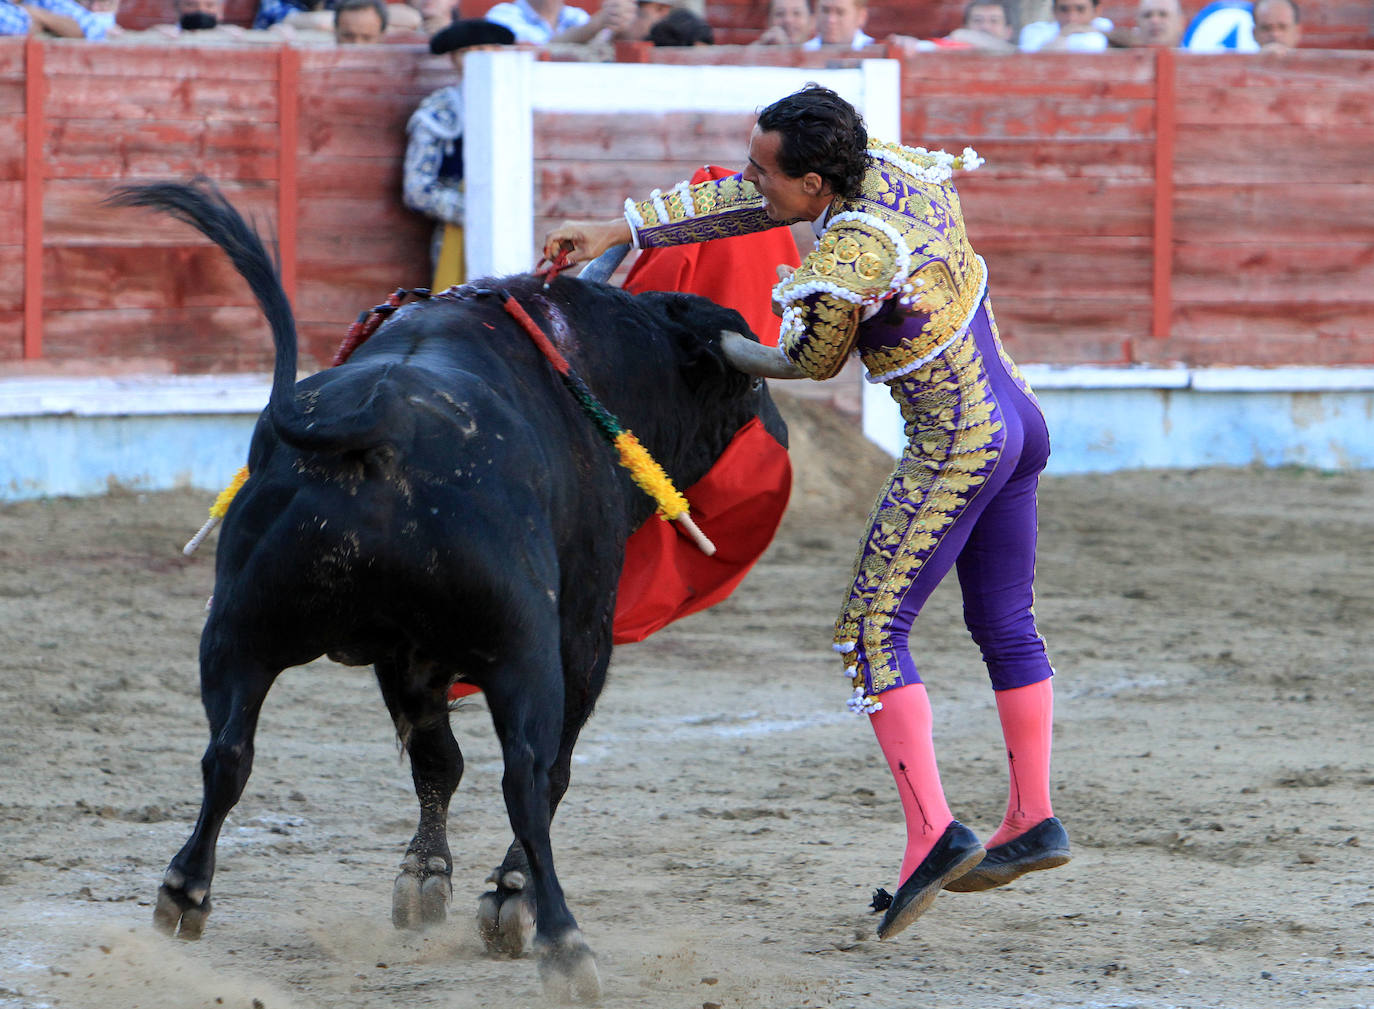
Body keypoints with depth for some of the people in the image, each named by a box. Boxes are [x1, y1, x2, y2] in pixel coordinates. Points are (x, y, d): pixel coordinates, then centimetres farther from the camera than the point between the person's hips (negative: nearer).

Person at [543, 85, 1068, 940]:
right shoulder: (886, 164, -1)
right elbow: (745, 204, 9)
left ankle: (933, 832, -14)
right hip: (1019, 421, 10)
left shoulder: (849, 263, -24)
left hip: (956, 450, -10)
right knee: (1005, 624, 18)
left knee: (874, 627, -5)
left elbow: (812, 361, -4)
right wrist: (617, 231, 7)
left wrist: (718, 347, 15)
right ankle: (1034, 822, 23)